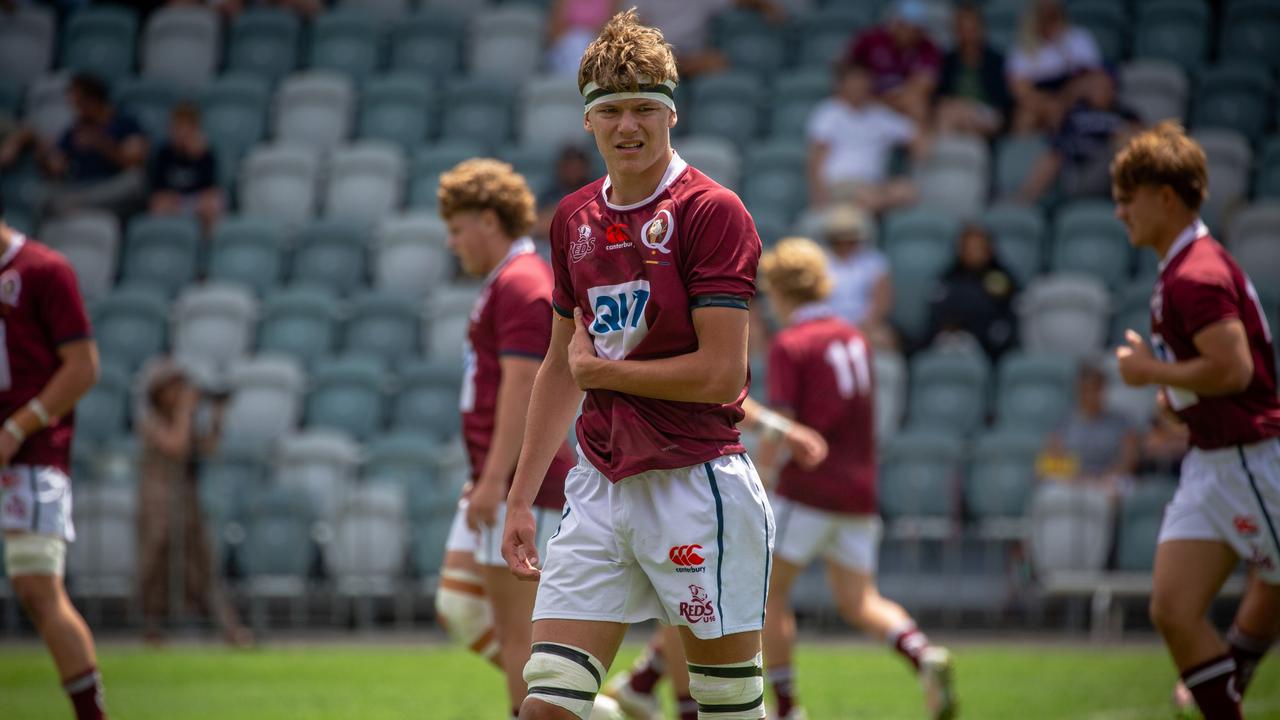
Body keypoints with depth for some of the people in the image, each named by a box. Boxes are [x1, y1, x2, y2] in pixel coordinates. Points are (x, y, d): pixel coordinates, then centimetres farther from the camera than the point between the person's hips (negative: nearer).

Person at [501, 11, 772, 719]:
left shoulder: (711, 210, -8)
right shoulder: (574, 218, 12)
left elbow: (721, 374, -14)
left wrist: (600, 369, -3)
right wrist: (520, 497, 19)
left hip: (695, 484, -6)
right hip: (599, 487, 6)